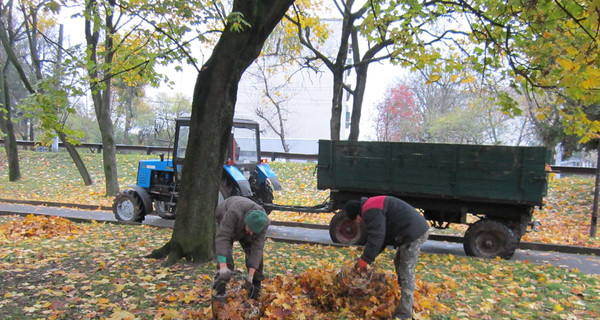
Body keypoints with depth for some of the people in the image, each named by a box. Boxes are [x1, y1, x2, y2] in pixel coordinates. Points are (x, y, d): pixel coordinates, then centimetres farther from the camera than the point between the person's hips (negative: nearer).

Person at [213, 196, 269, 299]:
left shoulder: (263, 222, -35)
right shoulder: (233, 213, -48)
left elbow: (257, 248, -33)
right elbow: (222, 237, -50)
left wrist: (250, 277, -35)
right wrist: (223, 268, -57)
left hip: (243, 226, 3)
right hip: (224, 218, -2)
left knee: (256, 252, -12)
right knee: (226, 252, -22)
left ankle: (256, 286, 3)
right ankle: (220, 290, -17)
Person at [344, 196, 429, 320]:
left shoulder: (371, 211, -15)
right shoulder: (372, 205, 19)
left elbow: (376, 237, -21)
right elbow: (380, 235, 21)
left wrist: (365, 259, -13)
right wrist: (366, 257, 16)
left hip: (414, 234, -11)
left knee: (406, 272, -8)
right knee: (399, 263, 23)